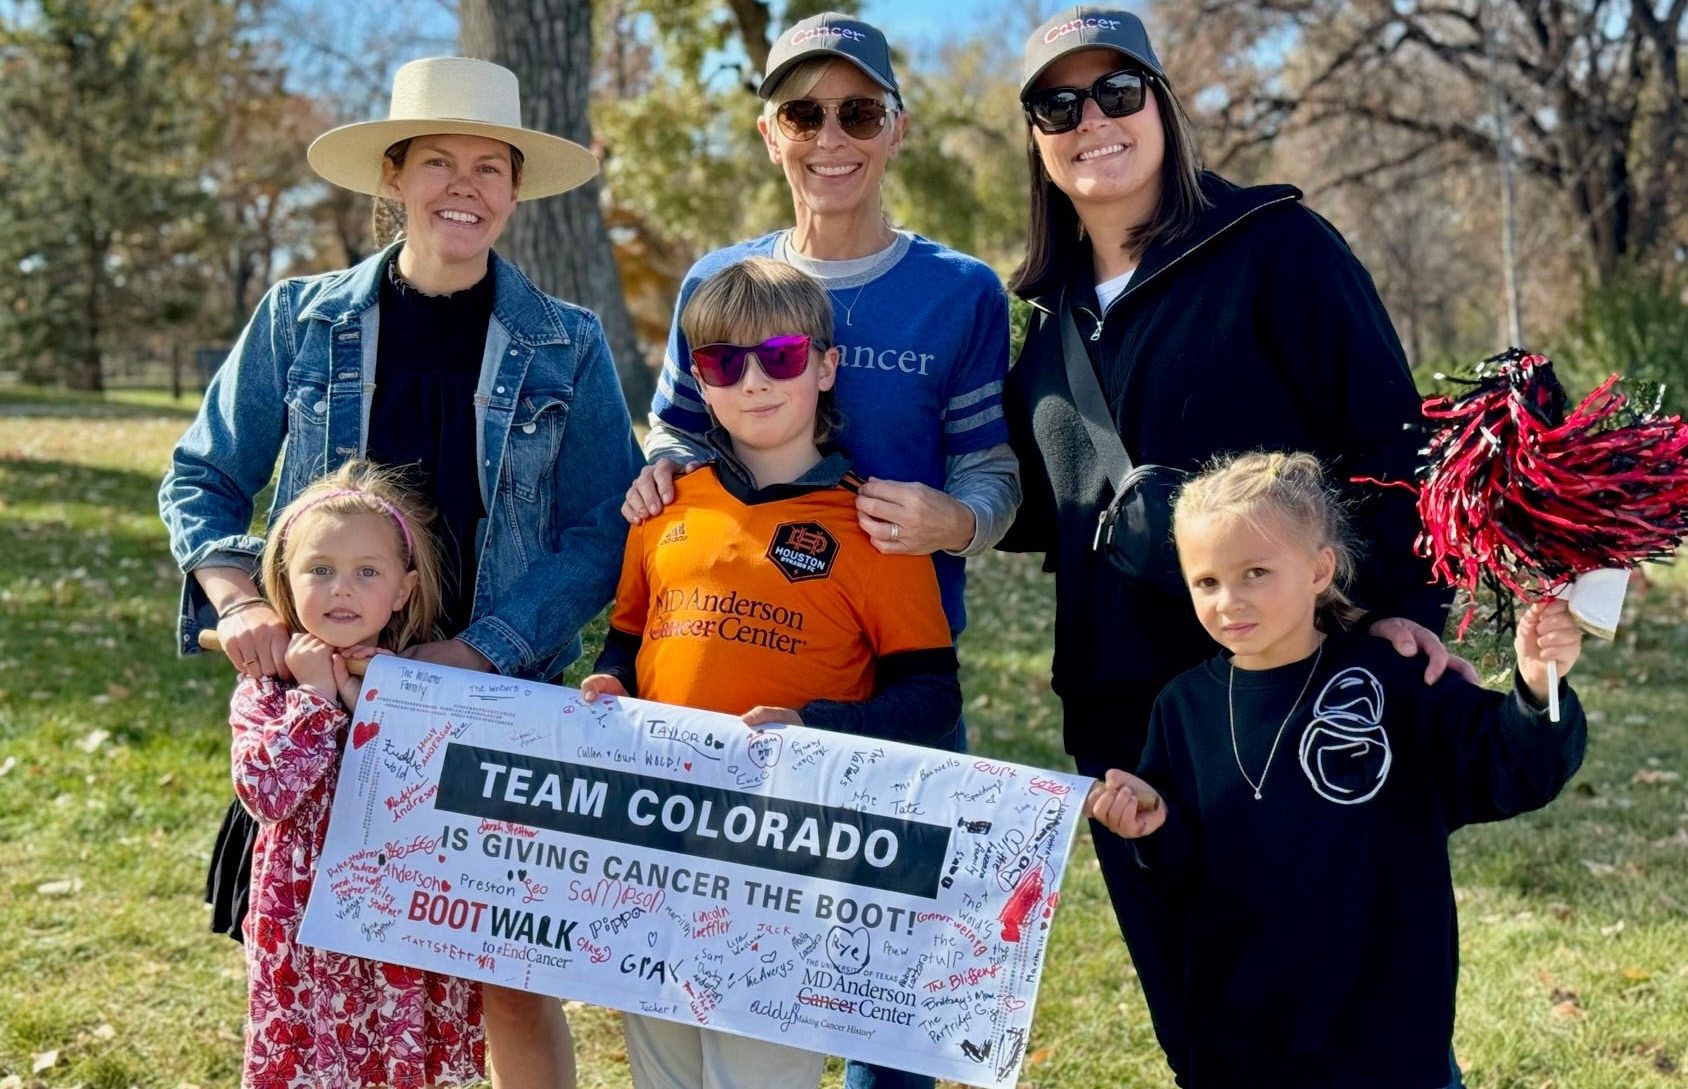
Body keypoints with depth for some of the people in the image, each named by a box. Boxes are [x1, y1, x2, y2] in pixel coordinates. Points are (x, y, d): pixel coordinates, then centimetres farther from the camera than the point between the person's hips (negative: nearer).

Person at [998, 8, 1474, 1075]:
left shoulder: (1275, 247, -4)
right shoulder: (1055, 311, 13)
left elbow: (1387, 435, -9)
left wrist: (1404, 604, -21)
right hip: (1121, 715, 6)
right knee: (1191, 1008, 13)